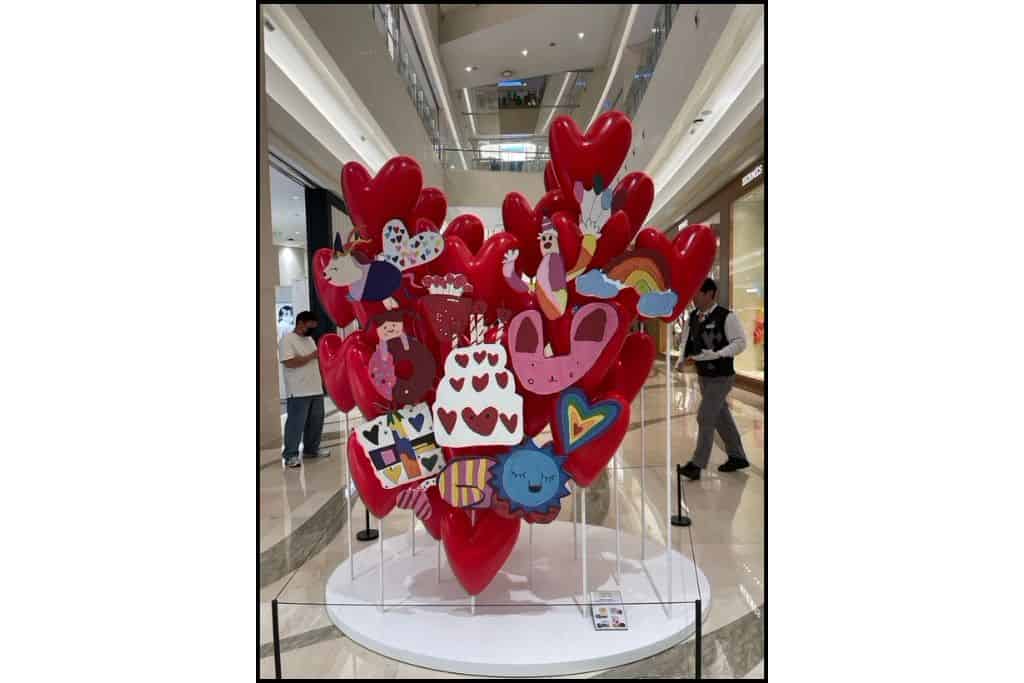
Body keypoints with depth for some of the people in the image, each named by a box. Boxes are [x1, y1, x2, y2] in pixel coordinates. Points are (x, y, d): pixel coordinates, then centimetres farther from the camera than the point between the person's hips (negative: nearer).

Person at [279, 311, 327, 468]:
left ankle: (311, 449, 26)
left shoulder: (310, 340, 18)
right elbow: (289, 362, -22)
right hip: (298, 392, -8)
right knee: (296, 423, -4)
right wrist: (311, 356, -17)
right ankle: (290, 455, 3)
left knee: (316, 422, 13)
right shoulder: (287, 340, -10)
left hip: (316, 390, 9)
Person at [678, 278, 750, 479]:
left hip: (721, 377, -7)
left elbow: (740, 342, -18)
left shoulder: (726, 317, -17)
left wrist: (717, 355, -30)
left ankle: (698, 463, 6)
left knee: (705, 418, -6)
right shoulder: (693, 316, 3)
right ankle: (737, 456, 33)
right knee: (721, 417, 17)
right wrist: (683, 358, 0)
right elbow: (689, 339, 14)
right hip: (703, 376, 7)